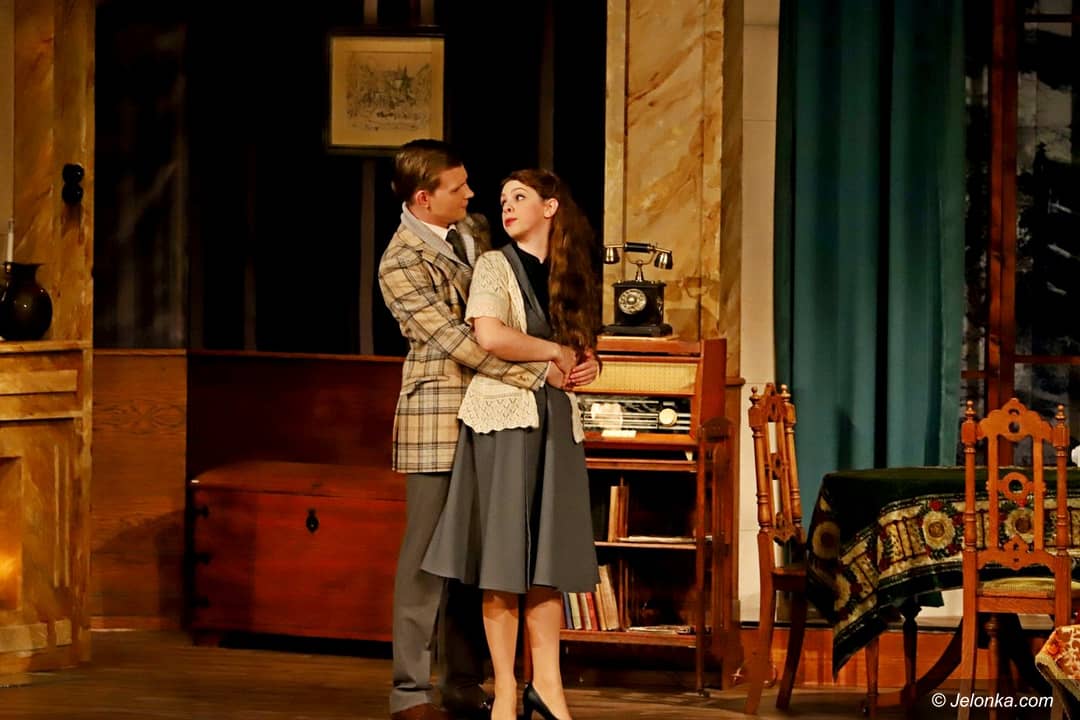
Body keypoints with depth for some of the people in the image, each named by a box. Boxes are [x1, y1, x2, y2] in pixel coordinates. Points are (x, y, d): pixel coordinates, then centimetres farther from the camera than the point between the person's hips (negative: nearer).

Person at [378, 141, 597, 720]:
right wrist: (540, 371, -19)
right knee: (428, 553, -5)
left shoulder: (472, 231, 11)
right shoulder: (400, 265, -14)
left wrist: (575, 357, 0)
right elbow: (458, 342, -19)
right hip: (437, 418, -7)